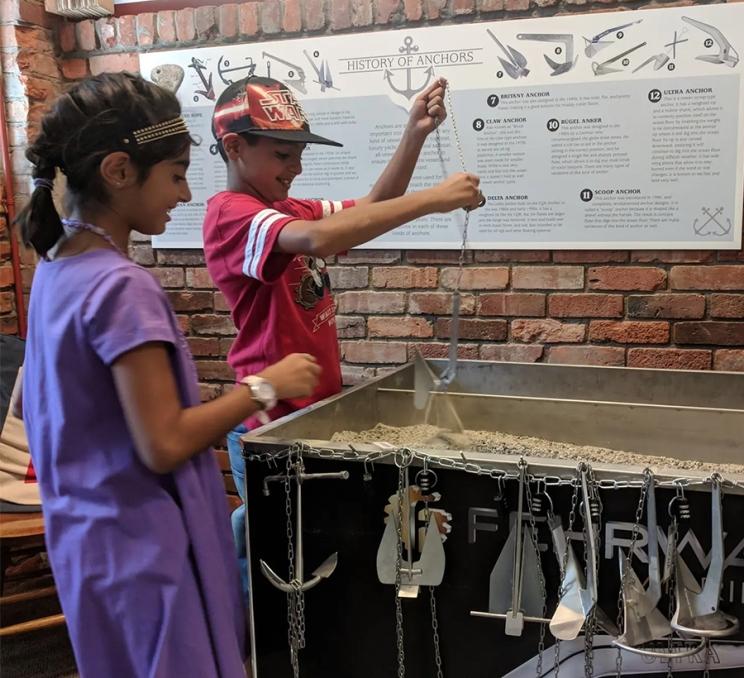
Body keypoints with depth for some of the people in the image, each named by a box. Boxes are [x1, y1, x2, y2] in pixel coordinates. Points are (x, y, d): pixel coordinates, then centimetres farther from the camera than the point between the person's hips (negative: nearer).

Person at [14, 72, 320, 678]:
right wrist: (263, 387, -16)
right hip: (143, 544, -9)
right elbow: (164, 445, -25)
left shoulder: (57, 269, 4)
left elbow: (39, 408, 13)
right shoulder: (123, 288, -24)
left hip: (88, 534, 9)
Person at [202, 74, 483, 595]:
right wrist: (434, 198, -30)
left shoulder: (291, 211, 12)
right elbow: (318, 239, -32)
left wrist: (416, 134, -5)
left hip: (315, 411, 8)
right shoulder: (229, 213, -15)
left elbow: (372, 208, 9)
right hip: (271, 424, -8)